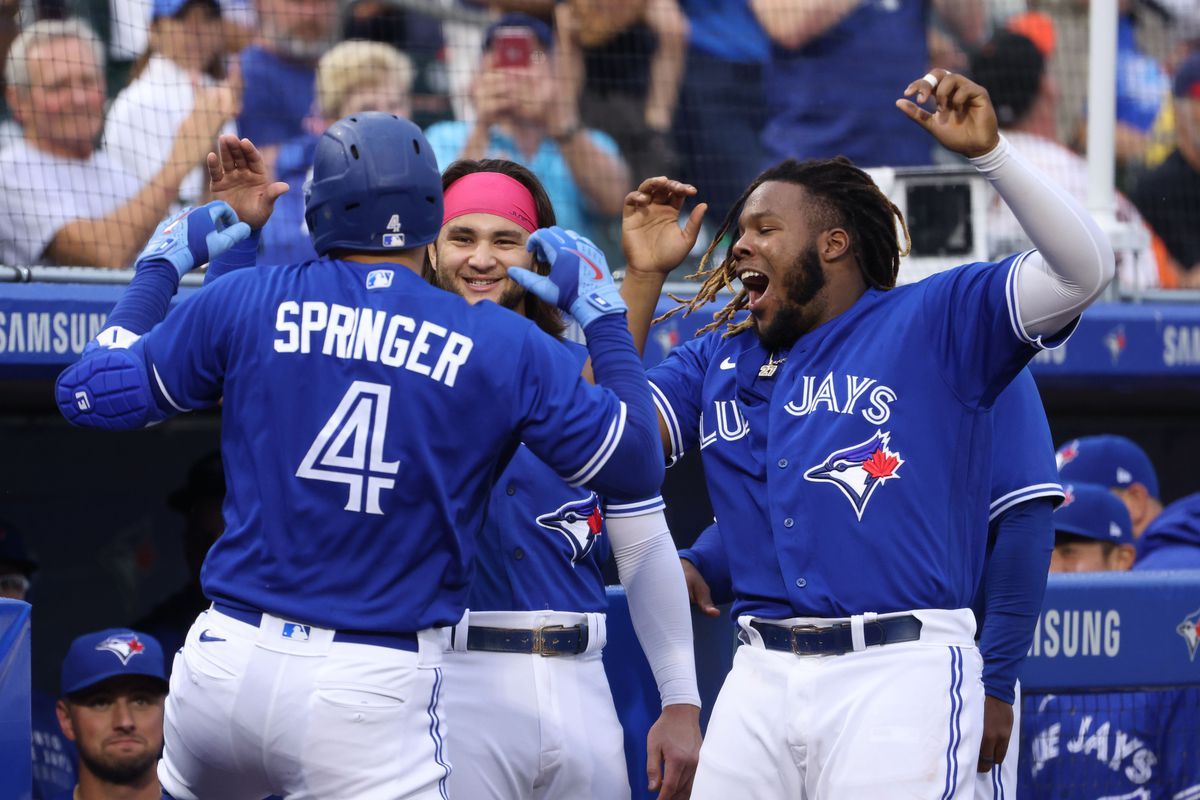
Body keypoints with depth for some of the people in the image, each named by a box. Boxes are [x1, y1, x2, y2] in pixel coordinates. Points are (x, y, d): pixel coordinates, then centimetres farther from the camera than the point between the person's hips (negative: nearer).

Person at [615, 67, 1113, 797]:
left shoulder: (937, 320, 6)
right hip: (763, 677, 5)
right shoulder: (718, 360, 21)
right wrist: (643, 277, 11)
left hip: (901, 672, -5)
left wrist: (989, 151, -15)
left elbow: (1083, 269, -5)